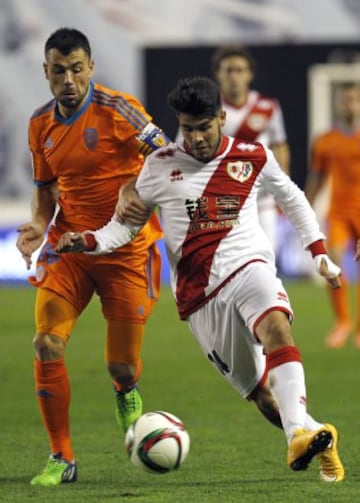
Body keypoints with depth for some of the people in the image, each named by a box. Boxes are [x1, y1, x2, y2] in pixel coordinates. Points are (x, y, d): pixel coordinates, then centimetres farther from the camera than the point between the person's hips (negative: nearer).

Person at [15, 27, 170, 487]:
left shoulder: (116, 109, -12)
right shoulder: (41, 124, 6)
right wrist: (39, 225, -2)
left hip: (127, 252, -4)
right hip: (68, 246, 4)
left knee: (121, 366, -3)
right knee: (47, 344, -15)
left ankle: (126, 392, 38)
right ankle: (61, 458, -3)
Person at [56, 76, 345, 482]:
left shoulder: (254, 158, 8)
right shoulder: (161, 166, 6)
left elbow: (292, 199, 25)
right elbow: (126, 224, 11)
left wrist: (320, 254, 21)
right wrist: (85, 242, -7)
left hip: (248, 266, -1)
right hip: (199, 294, 1)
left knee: (276, 327, -34)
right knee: (260, 393, -5)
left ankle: (301, 434, -49)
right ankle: (319, 443, 12)